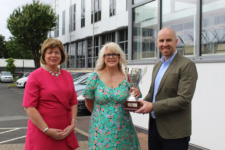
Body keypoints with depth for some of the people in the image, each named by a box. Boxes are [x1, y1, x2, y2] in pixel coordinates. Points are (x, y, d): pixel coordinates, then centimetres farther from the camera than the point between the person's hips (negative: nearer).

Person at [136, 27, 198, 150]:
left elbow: (184, 99, -20)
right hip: (154, 126, 7)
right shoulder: (157, 66, 13)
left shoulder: (187, 65, -13)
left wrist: (153, 106, -20)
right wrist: (144, 103, -1)